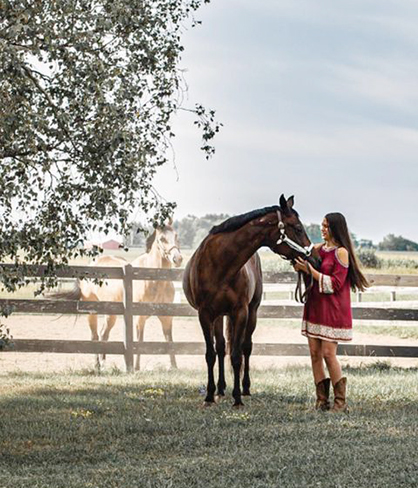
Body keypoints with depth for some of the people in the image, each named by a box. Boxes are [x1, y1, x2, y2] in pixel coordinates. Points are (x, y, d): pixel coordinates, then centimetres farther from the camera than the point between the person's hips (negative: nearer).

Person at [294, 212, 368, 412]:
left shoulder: (341, 252, -9)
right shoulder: (320, 249, 12)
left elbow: (335, 284, -15)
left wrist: (311, 270, -17)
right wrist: (300, 264, -1)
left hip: (332, 311, -7)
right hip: (314, 308, 7)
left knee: (328, 354, -9)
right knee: (315, 354, 5)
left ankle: (341, 402, 0)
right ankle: (322, 400, 10)